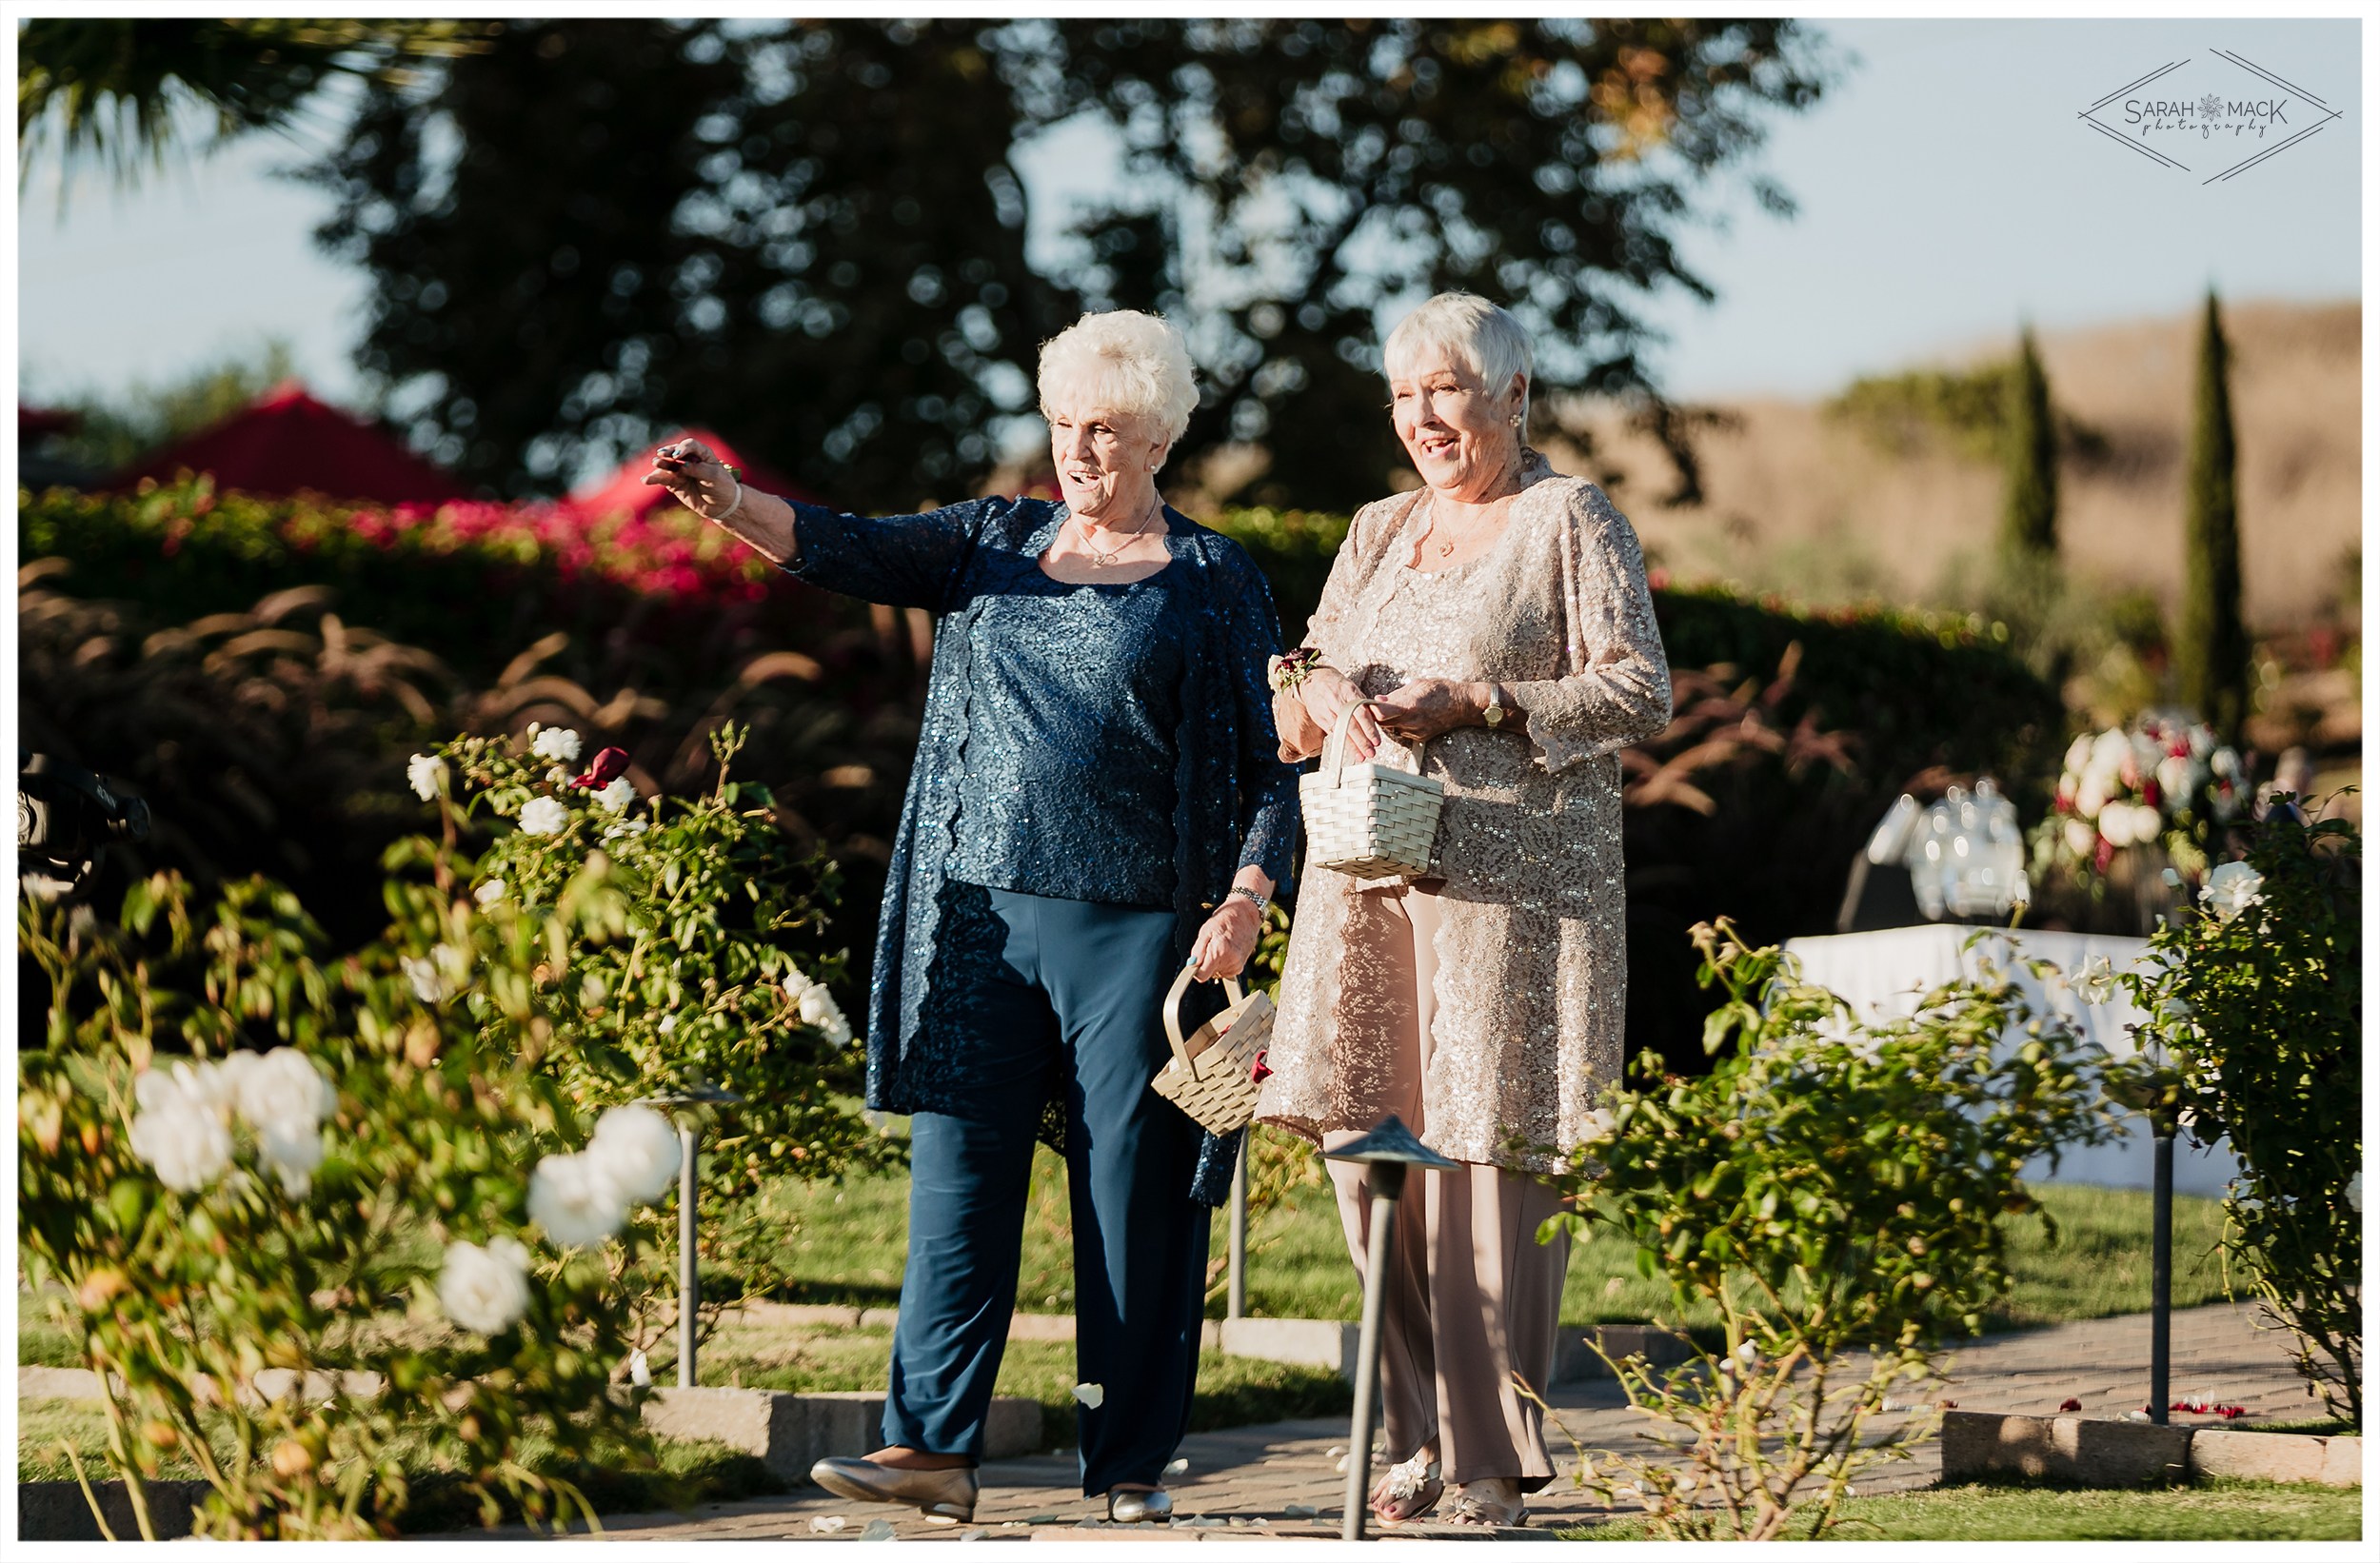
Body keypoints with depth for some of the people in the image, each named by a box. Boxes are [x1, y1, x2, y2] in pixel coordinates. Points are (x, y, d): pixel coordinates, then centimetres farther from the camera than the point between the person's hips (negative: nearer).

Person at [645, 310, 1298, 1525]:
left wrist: (1246, 898, -9)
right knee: (959, 1169, -3)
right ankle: (931, 1448, -4)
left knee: (1135, 1187, -1)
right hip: (984, 920, 3)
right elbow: (849, 549, -1)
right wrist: (730, 504, -19)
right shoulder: (992, 544, 13)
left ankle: (1133, 1462, 7)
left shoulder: (1215, 583, 5)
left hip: (1135, 925, -3)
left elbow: (1271, 761, 5)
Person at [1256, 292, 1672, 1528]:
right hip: (1371, 881, 6)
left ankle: (1495, 1462, -3)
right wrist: (1319, 687, -5)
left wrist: (1469, 702, -12)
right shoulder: (1379, 532, 20)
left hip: (1510, 886, -6)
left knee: (1491, 1158, -8)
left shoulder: (1570, 522, 2)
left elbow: (1639, 692, -6)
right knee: (1368, 1149, 1)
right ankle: (1421, 1436, 11)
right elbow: (1290, 700, 19)